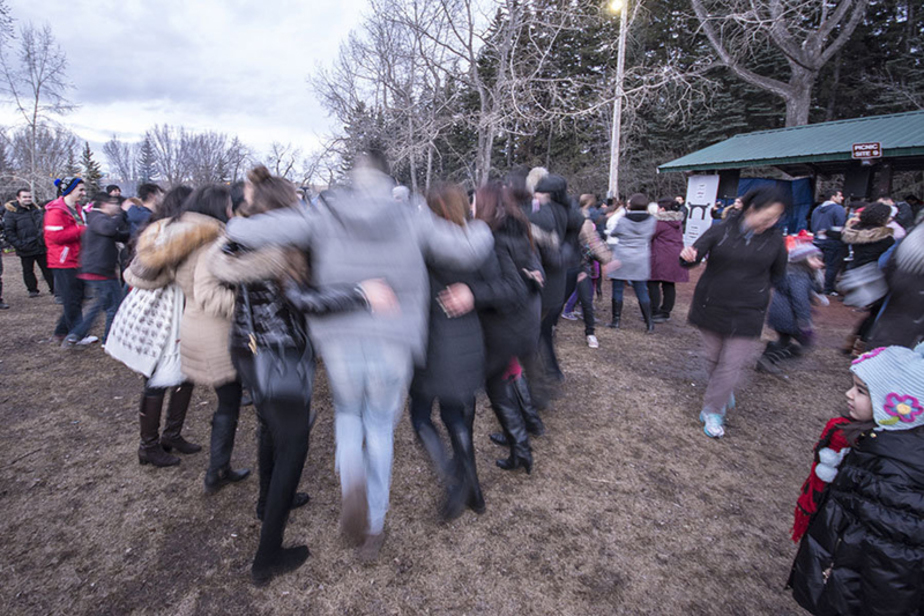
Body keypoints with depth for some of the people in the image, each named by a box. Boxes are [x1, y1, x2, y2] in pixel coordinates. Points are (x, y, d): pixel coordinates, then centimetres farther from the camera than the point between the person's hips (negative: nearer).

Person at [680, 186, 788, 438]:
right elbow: (695, 254, -15)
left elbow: (778, 274, 15)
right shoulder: (721, 231, -8)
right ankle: (725, 392, 42)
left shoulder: (775, 240, -1)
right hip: (711, 307, 0)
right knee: (713, 358, 12)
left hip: (746, 313, 0)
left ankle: (712, 411, 15)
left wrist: (757, 289, 4)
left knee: (731, 364, -1)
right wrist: (688, 256, -37)